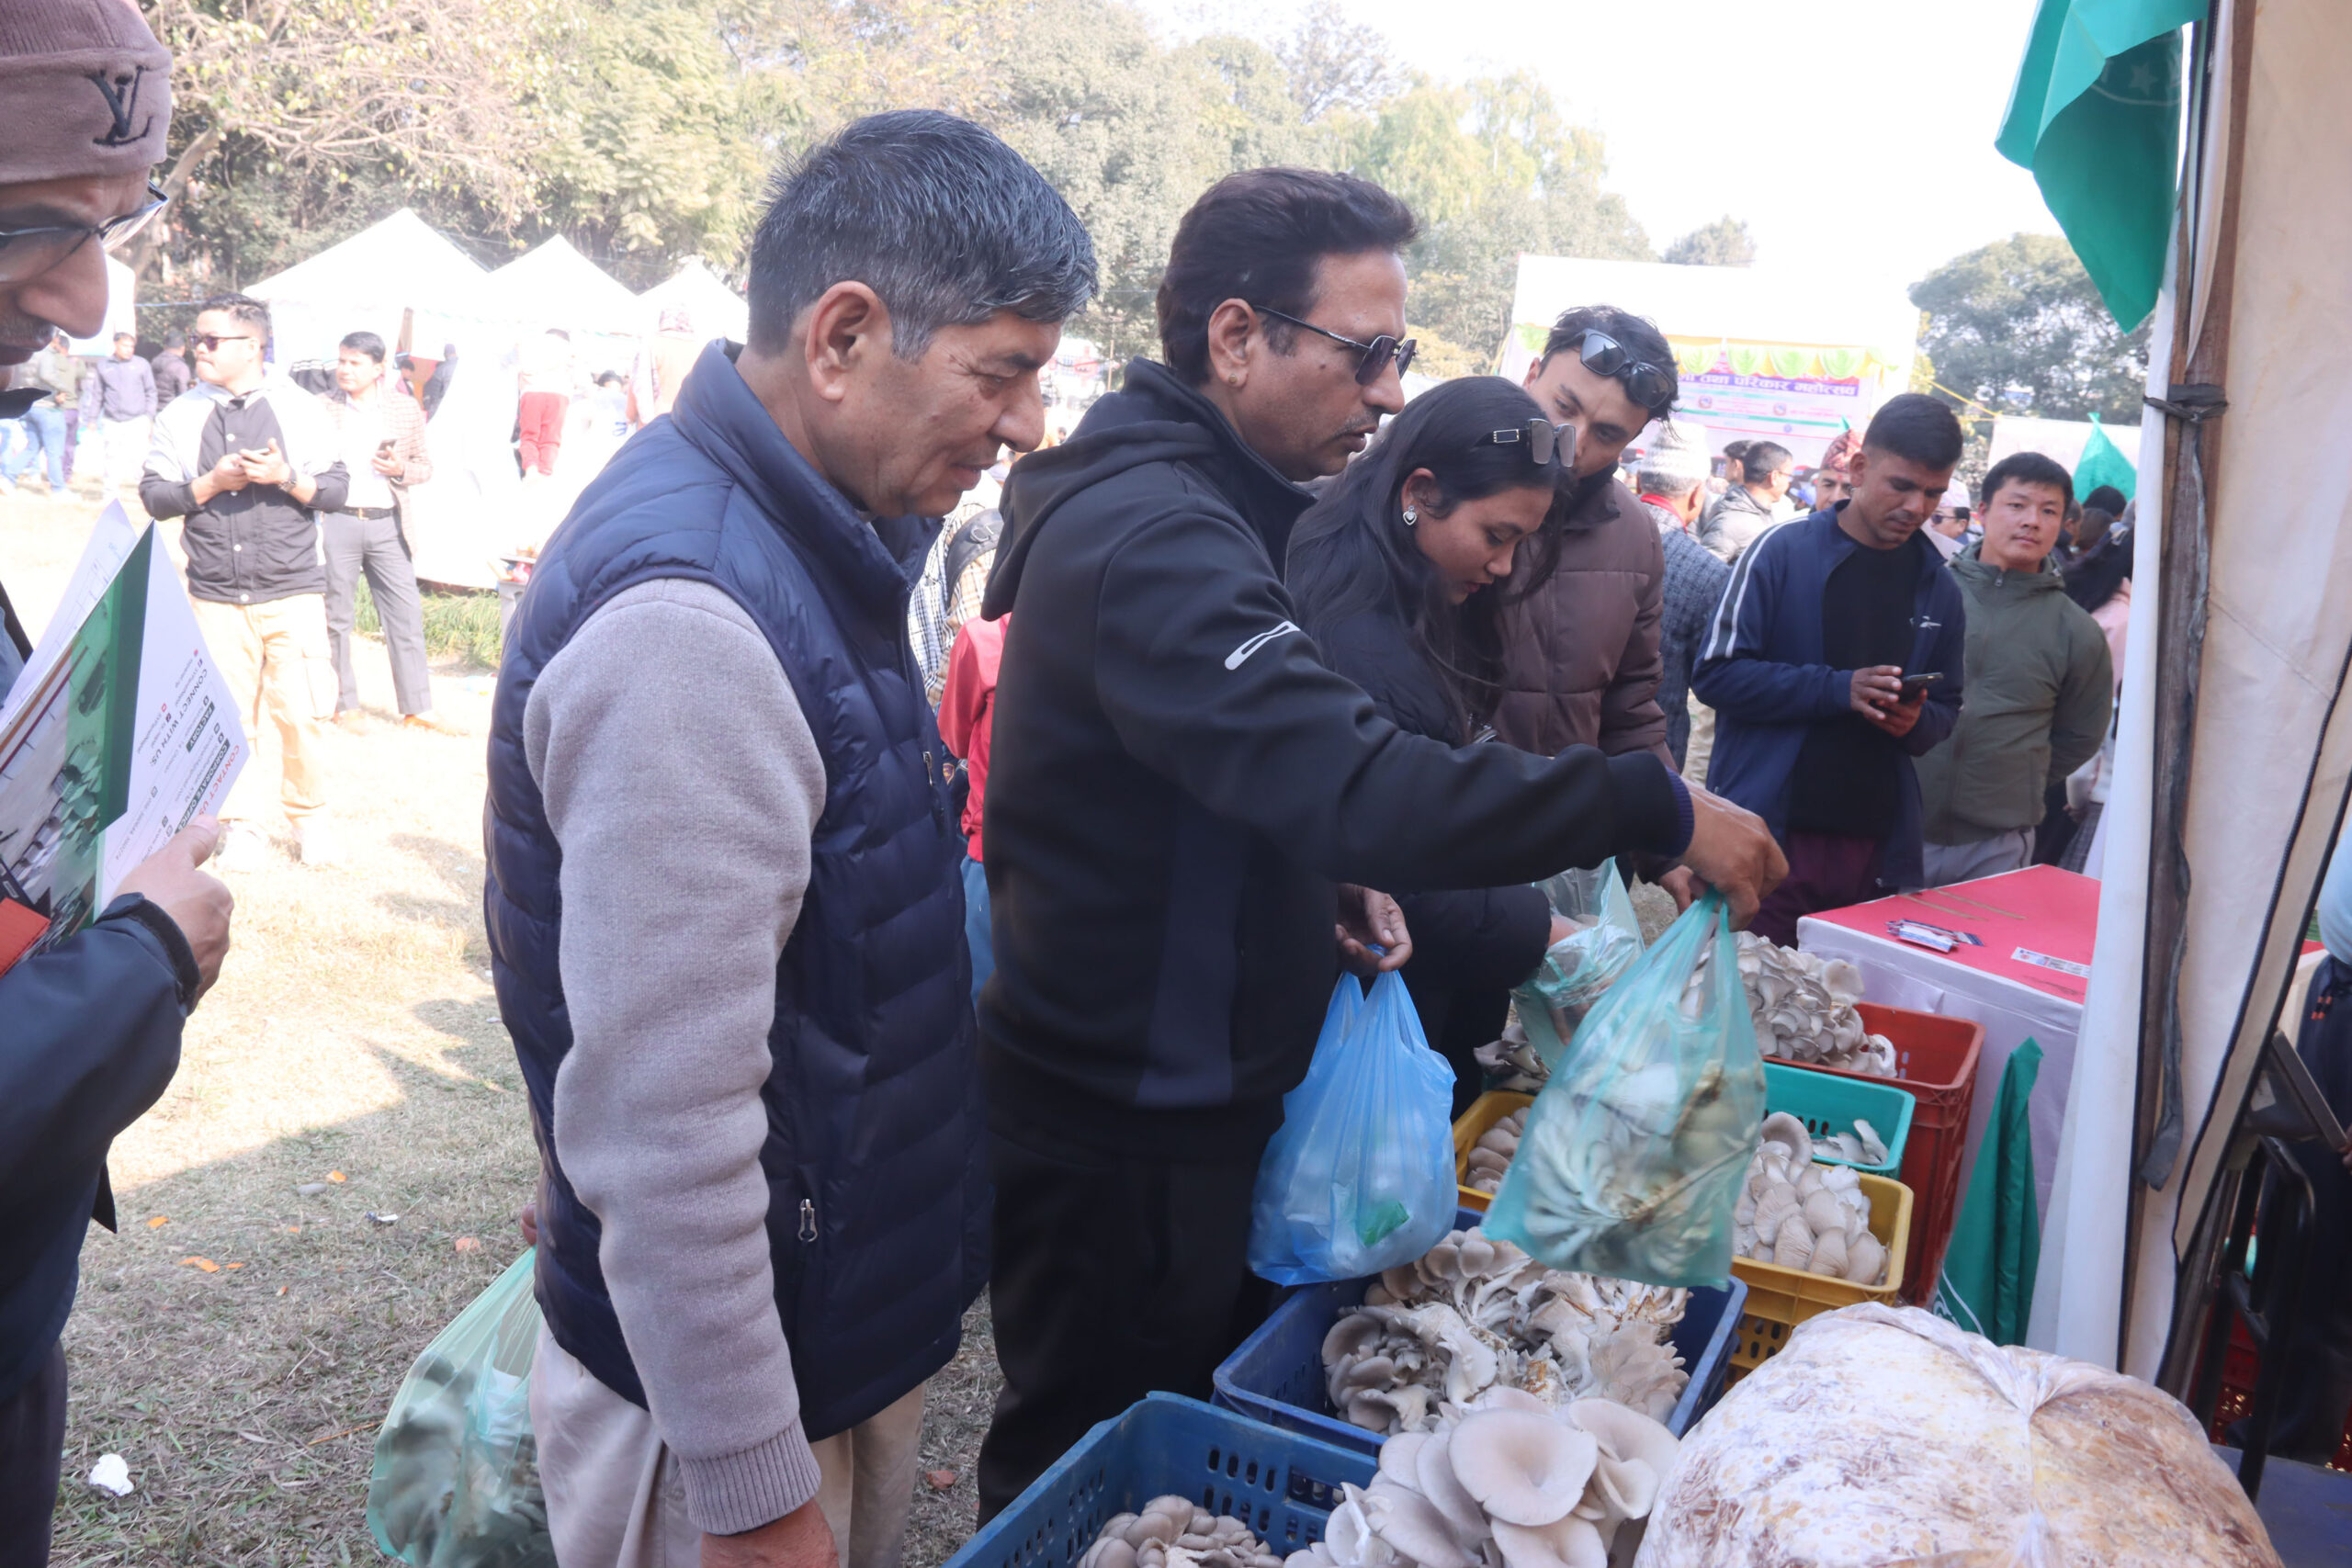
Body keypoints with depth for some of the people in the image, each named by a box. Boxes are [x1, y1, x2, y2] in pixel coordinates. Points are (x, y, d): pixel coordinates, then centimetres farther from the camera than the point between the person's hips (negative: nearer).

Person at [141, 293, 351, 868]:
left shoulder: (300, 408, 4)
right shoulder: (181, 415, 9)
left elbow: (336, 489, 3)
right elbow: (153, 494, 7)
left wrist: (286, 476, -14)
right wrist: (212, 484, -9)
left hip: (292, 589, -2)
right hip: (216, 595, 2)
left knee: (302, 714, -4)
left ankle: (310, 820, 15)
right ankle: (239, 825, 17)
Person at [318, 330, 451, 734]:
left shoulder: (406, 408, 8)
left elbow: (425, 465, 11)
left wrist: (401, 469, -10)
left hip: (387, 523, 1)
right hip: (336, 521, -1)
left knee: (406, 616, 1)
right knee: (337, 618, 5)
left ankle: (416, 710, 7)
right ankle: (344, 706, 16)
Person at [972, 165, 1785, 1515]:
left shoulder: (1191, 505, 11)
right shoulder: (1152, 535, -25)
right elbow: (1353, 780, -35)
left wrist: (1335, 875, 2)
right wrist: (1659, 811, -27)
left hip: (1186, 1102, 10)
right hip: (1118, 1139, -10)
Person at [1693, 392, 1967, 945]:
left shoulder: (1938, 587, 13)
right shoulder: (1785, 551, -2)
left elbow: (1946, 707, 22)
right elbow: (1717, 673, -7)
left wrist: (1915, 721, -2)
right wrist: (1839, 689, -16)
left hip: (1875, 846, 4)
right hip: (1770, 831, -4)